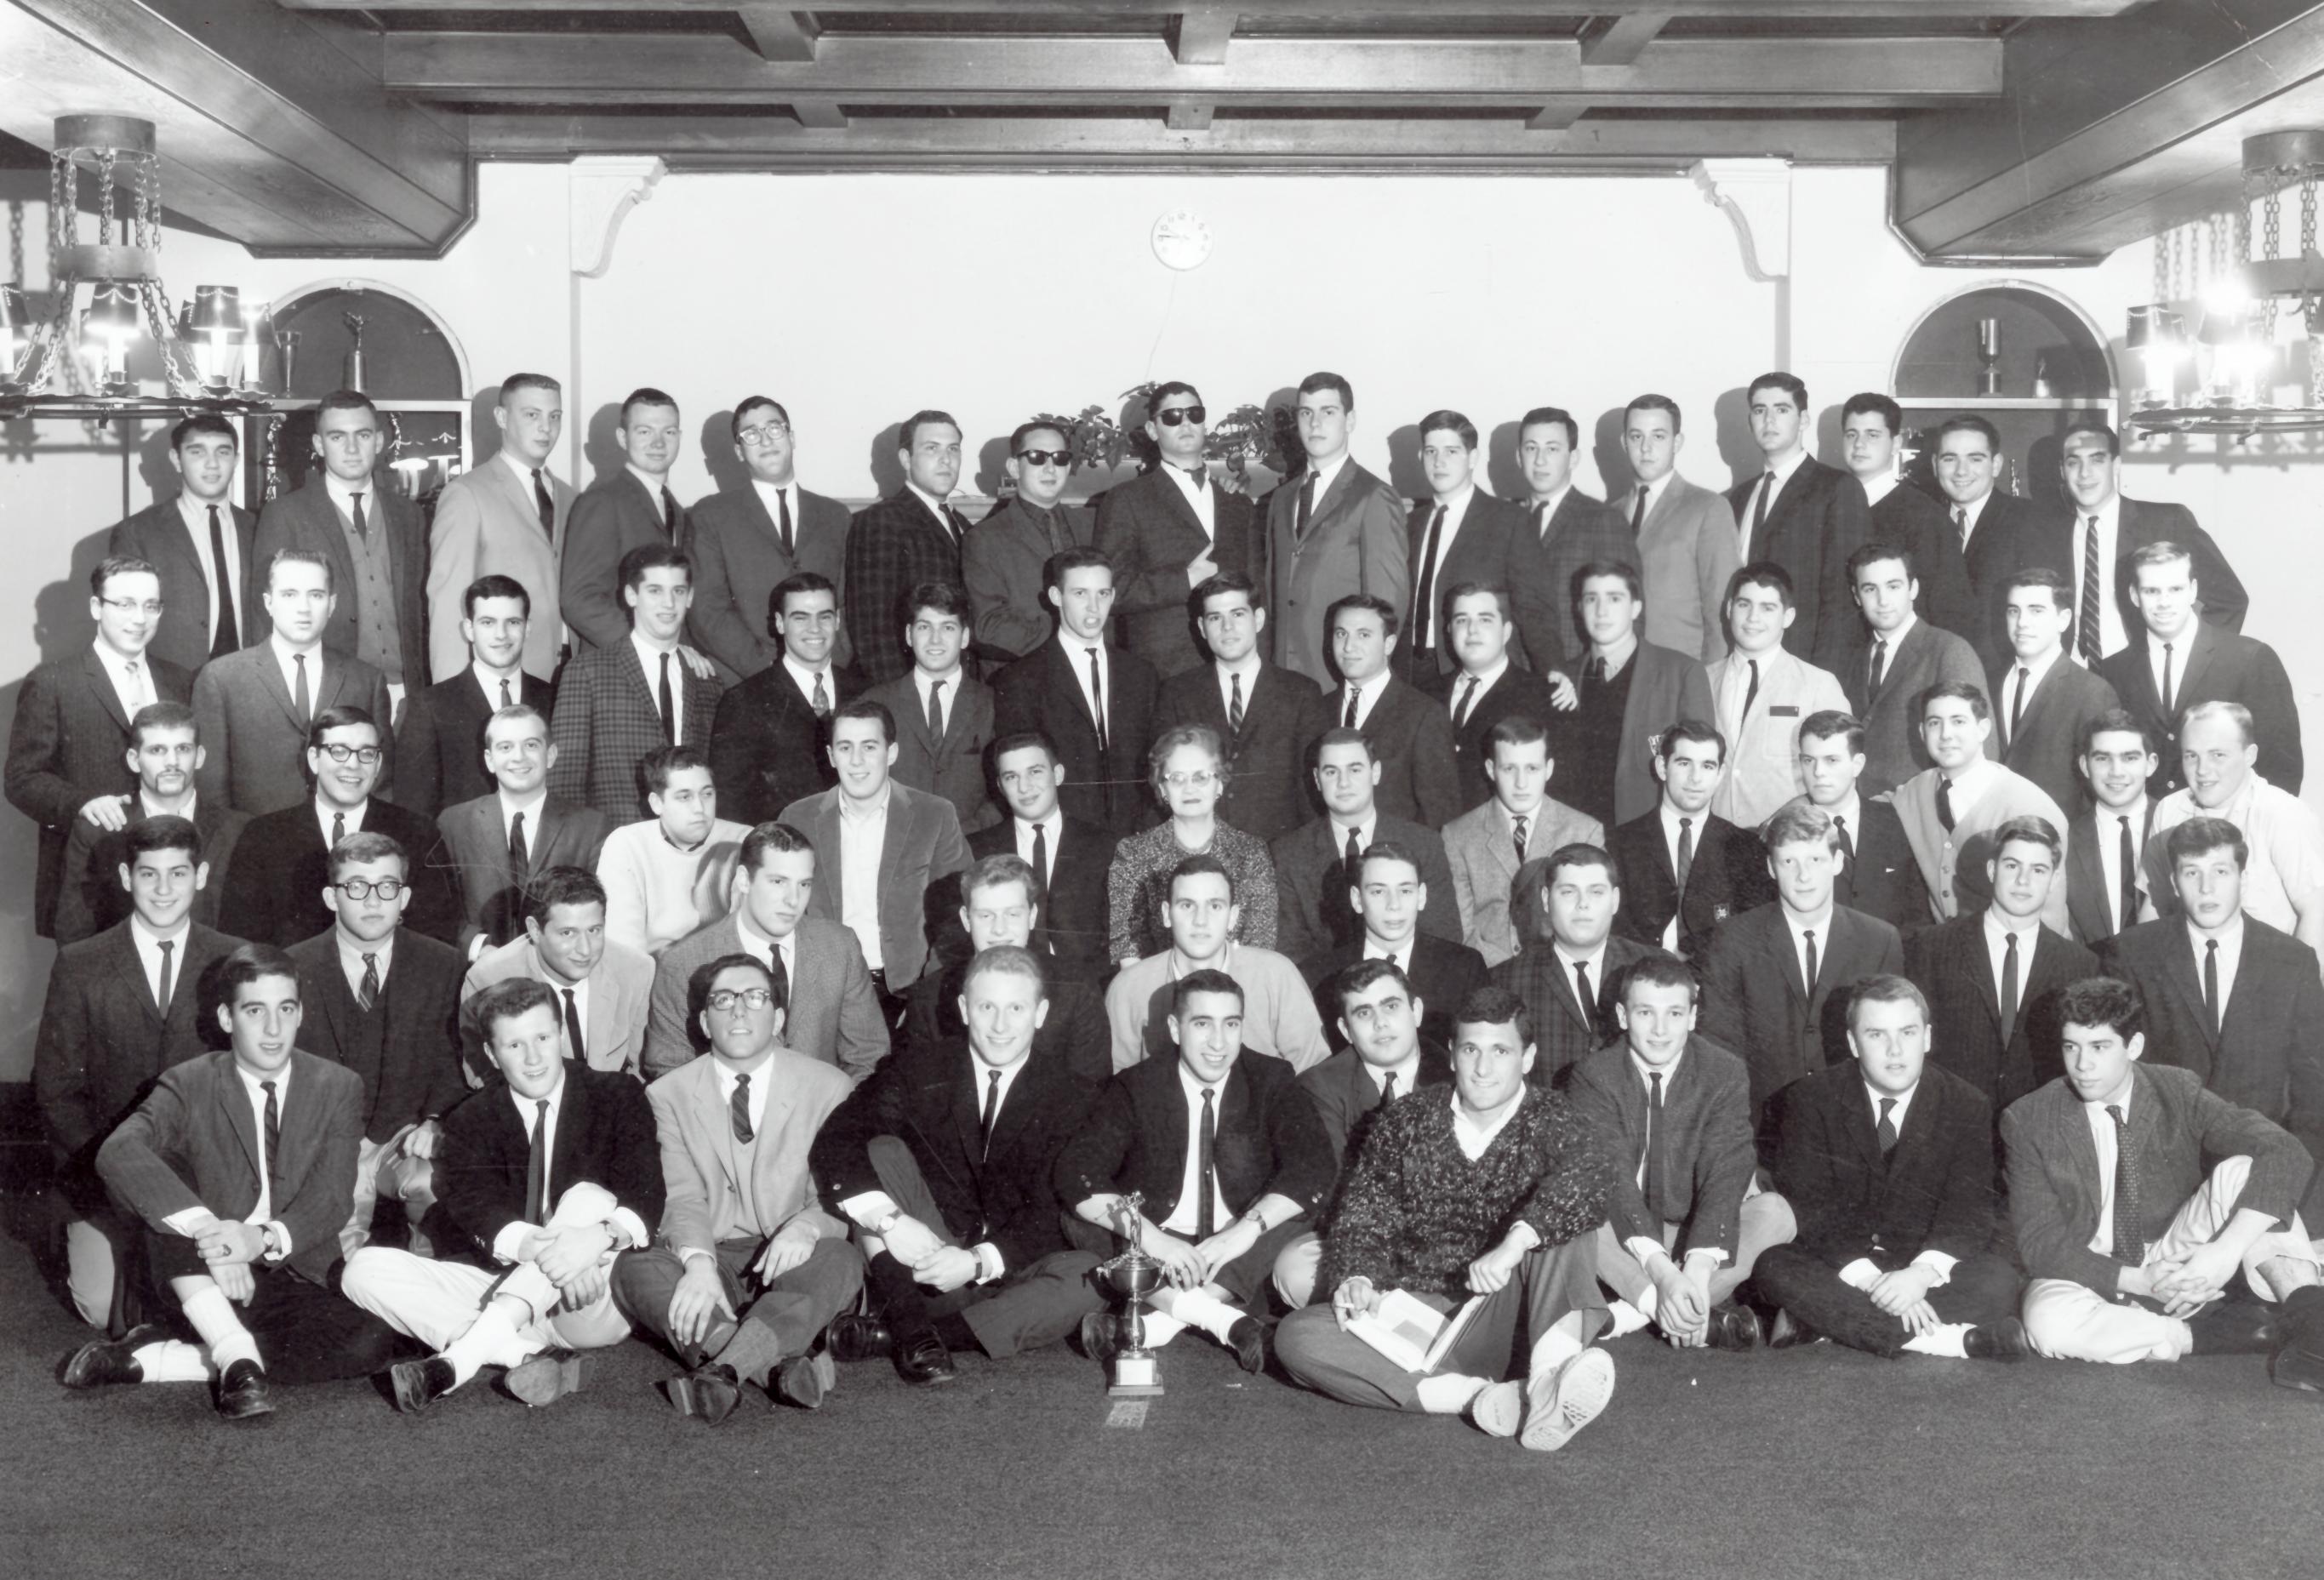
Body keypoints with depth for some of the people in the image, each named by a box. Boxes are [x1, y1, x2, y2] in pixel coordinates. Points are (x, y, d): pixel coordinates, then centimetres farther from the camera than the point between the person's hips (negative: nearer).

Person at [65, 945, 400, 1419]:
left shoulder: (339, 1088, 2)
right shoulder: (189, 1085, -3)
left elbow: (330, 1201, -9)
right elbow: (118, 1153, -23)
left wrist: (264, 1239, -31)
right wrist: (204, 1228, -39)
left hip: (297, 1280, 1)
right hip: (205, 1282, -1)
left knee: (372, 1342, -29)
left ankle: (154, 1357, -22)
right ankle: (237, 1359, -32)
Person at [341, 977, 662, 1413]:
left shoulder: (617, 1097, 4)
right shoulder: (470, 1120, 8)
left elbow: (645, 1196, -11)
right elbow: (471, 1203, -11)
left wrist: (602, 1235, -35)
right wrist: (529, 1246, -33)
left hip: (593, 1302, -2)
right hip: (496, 1287, 2)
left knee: (587, 1197, -31)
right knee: (365, 1270, -17)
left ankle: (460, 1359, -38)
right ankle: (530, 1355, -29)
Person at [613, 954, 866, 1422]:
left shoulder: (828, 1087, 7)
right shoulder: (669, 1094, 9)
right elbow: (684, 1198, -3)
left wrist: (806, 1226, -25)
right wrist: (699, 1262, -25)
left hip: (790, 1260, 0)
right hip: (711, 1258, 1)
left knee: (839, 1262, -34)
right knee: (634, 1271, -30)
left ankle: (721, 1370, -48)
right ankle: (780, 1365, -43)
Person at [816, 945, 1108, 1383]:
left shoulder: (1074, 1096, -1)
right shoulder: (919, 1072, 1)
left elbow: (1054, 1215, -9)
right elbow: (834, 1145, -13)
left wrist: (980, 1261, -25)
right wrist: (889, 1221, -31)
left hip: (1008, 1276, 0)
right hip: (916, 1264, 1)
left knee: (1088, 1277, -31)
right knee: (880, 1152, -19)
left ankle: (884, 1333, -31)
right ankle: (910, 1328, -30)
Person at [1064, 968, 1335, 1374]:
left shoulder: (1271, 1081, 2)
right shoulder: (1135, 1088, 1)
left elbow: (1312, 1168, -12)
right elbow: (1075, 1173, -11)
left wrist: (1244, 1231, -28)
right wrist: (1149, 1235, -27)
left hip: (1244, 1268, 0)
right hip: (1157, 1262, 0)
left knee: (1297, 1218, -28)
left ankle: (1161, 1321, -34)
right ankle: (1224, 1318, -35)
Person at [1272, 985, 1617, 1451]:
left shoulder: (1551, 1121, 4)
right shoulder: (1407, 1121, 12)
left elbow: (1584, 1182, -20)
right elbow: (1362, 1215, 11)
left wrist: (1514, 1243, -37)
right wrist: (1357, 1278, -13)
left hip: (1505, 1316, -2)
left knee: (1558, 1220, -26)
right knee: (1296, 1338, -24)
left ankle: (1550, 1373, -48)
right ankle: (1478, 1396, -36)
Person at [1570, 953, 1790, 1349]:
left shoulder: (1726, 1074, -6)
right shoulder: (1594, 1076, -10)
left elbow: (1725, 1177, -18)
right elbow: (1612, 1178, -21)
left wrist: (1699, 1270, -34)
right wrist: (1661, 1271, -36)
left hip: (1700, 1234, 1)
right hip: (1626, 1246, -1)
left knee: (1775, 1213, -27)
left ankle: (1634, 1311, -32)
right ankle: (1705, 1316, -38)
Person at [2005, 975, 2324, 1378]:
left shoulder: (2178, 1092, -7)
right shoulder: (2028, 1121, -9)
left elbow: (2286, 1155, -20)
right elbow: (2040, 1242, -12)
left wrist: (2227, 1250, -35)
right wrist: (2138, 1281, -26)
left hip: (2179, 1264, 1)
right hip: (2092, 1278, -1)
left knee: (2241, 1170, -22)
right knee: (2049, 1322, -37)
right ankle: (2222, 1330, -24)